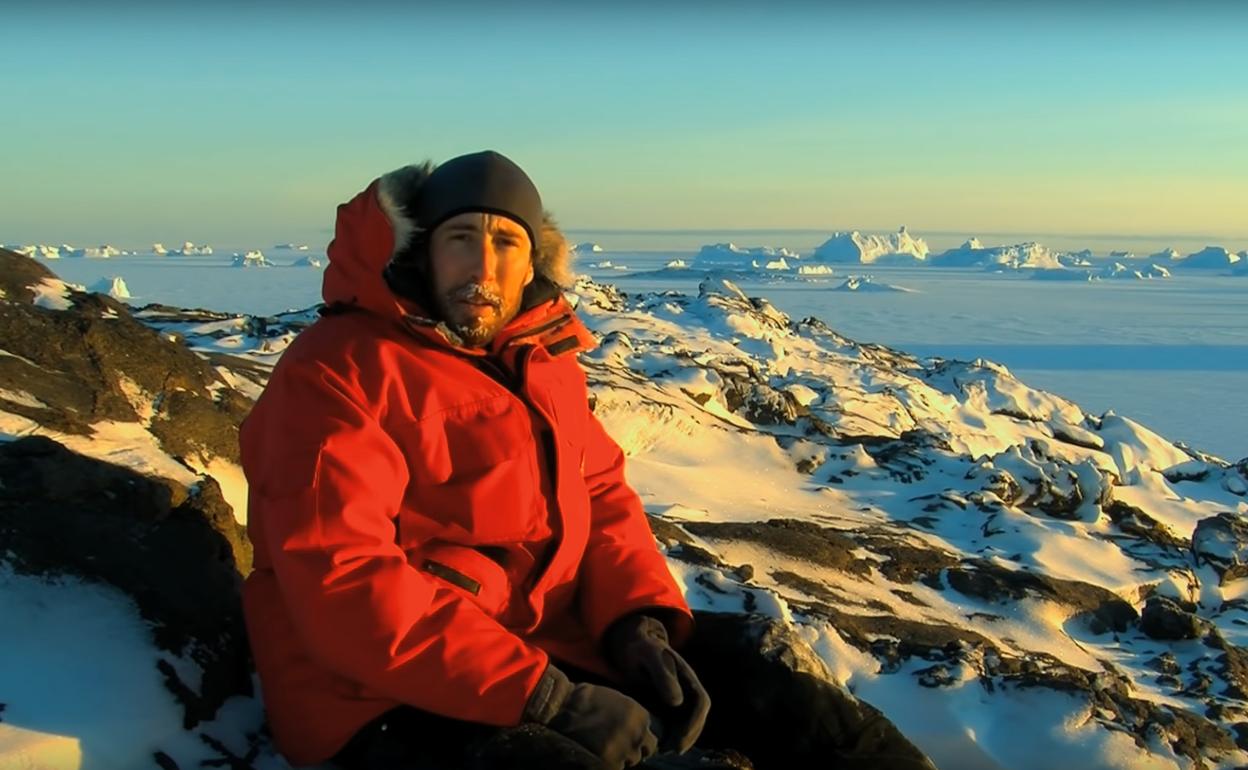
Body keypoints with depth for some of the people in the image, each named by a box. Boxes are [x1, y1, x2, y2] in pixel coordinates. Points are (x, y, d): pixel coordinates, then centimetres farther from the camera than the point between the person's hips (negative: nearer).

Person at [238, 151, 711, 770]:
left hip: (545, 657, 7)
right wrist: (539, 695, -25)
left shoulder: (546, 359, 12)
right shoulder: (335, 370, -11)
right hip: (393, 697, -7)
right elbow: (343, 583, -21)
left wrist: (638, 620, -8)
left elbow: (600, 492, 14)